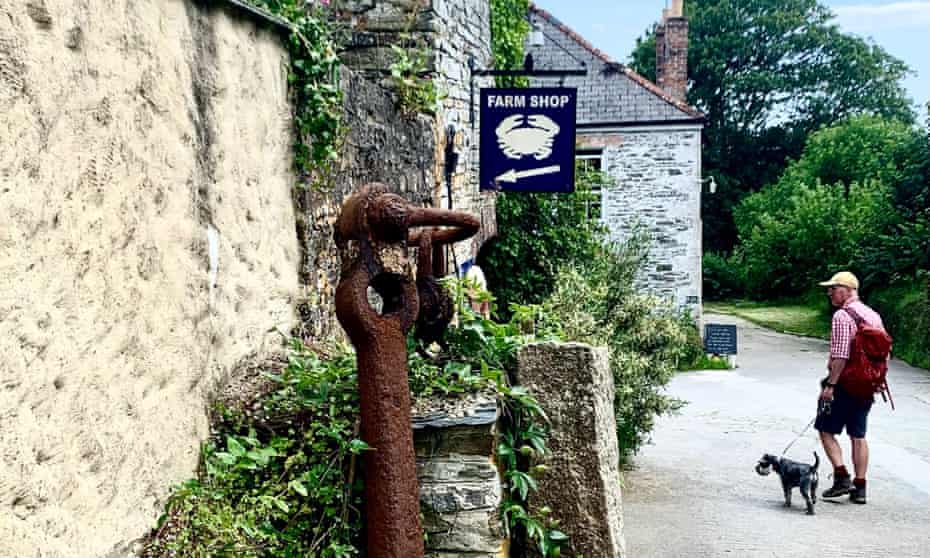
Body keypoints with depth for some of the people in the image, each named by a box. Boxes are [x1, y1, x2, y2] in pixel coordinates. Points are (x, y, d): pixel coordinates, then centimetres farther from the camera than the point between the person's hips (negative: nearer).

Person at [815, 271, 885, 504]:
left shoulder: (842, 316, -14)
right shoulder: (874, 316, 12)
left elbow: (840, 356, -22)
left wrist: (830, 384, -20)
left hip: (844, 383, -8)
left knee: (826, 431, 3)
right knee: (858, 435, 11)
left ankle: (842, 477, -7)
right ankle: (860, 487, 12)